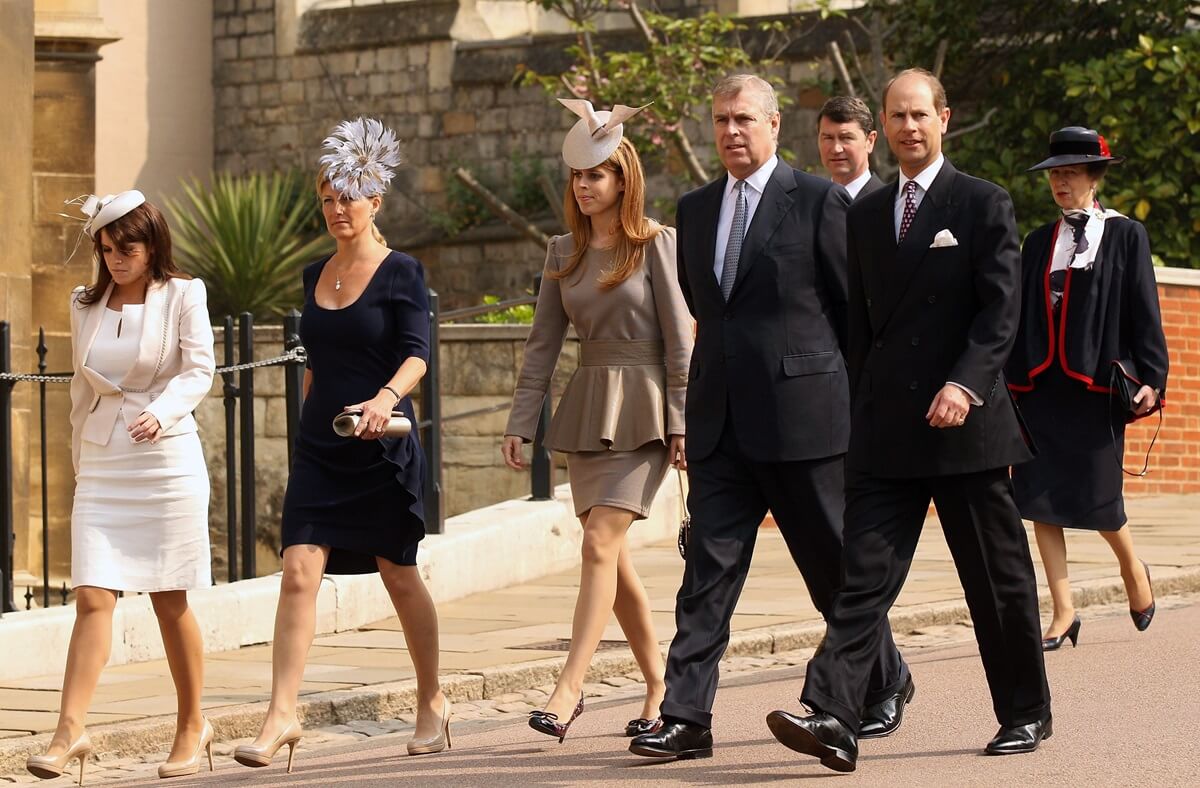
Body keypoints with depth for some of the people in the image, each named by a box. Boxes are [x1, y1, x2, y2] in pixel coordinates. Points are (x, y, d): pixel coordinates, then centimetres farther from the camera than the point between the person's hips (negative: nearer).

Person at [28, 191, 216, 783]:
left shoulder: (182, 296, -1)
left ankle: (192, 726, 18)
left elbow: (199, 371, -11)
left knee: (170, 601, 3)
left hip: (167, 461, -3)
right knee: (92, 597, -9)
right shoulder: (86, 305, 11)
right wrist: (80, 462, 20)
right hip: (101, 467, 3)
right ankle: (69, 731, -14)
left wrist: (161, 411, -28)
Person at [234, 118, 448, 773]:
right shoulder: (316, 275, 11)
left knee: (399, 576, 7)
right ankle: (281, 716, -12)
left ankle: (431, 702, 24)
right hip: (320, 450, 4)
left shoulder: (400, 273, -6)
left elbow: (416, 355, -18)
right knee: (299, 572, -9)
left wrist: (386, 397, -36)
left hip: (382, 449, -4)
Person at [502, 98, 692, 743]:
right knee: (612, 557, 7)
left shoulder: (657, 243, -4)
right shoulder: (564, 251, 11)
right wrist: (519, 423, 5)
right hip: (586, 410, 6)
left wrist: (681, 424, -11)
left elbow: (679, 339, -6)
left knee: (599, 545, -14)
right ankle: (660, 686, 18)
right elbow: (543, 341, 11)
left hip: (641, 410, -6)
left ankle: (568, 690, -16)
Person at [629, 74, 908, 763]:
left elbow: (858, 310, -2)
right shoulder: (696, 209, 13)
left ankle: (886, 685, 28)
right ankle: (687, 718, -5)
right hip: (721, 422, 5)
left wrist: (864, 406, 1)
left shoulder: (821, 202, -5)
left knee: (837, 566, 7)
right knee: (709, 566, -3)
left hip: (804, 417, -5)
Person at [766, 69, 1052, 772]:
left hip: (967, 424, -4)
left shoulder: (984, 205, 0)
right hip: (886, 432, 4)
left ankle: (1026, 712, 22)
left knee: (999, 580, 6)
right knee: (866, 572, -8)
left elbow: (1001, 310, -8)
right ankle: (832, 718, -18)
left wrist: (965, 382, -22)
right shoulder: (867, 215, 15)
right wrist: (859, 413, 14)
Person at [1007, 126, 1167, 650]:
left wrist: (1151, 380, -5)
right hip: (1040, 387, 4)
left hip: (1097, 388, -4)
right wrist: (1010, 381, 8)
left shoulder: (1126, 236, 4)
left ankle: (1133, 567, 27)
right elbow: (1020, 315, 12)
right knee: (1040, 500, -3)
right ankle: (1063, 613, 3)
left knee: (1095, 498, -5)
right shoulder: (1039, 243, 14)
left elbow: (1144, 313, 2)